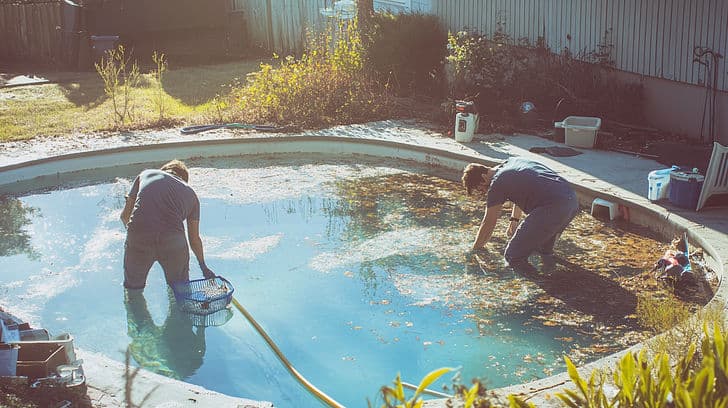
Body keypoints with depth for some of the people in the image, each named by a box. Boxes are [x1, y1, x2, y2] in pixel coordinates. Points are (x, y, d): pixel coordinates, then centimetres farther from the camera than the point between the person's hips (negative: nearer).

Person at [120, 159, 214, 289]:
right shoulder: (191, 193, 25)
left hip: (138, 237, 0)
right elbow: (194, 239, 29)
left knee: (133, 287, 23)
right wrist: (204, 267, 43)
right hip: (173, 240, 0)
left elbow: (125, 215, 22)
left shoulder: (146, 174, 24)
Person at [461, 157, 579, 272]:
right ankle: (546, 253, 21)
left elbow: (488, 224, 9)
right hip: (573, 201, 9)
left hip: (553, 209, -9)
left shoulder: (498, 182, 0)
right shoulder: (511, 161, 24)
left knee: (513, 256, -1)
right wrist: (514, 220, 48)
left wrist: (474, 249, 21)